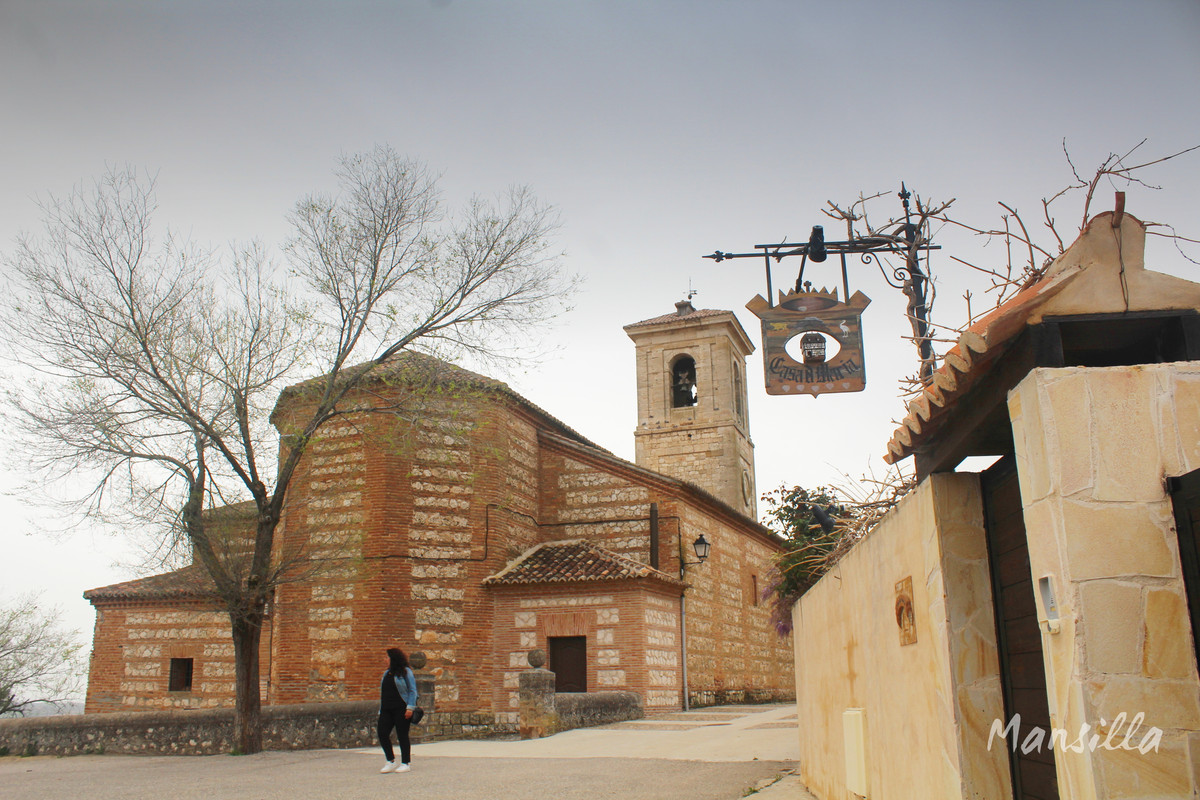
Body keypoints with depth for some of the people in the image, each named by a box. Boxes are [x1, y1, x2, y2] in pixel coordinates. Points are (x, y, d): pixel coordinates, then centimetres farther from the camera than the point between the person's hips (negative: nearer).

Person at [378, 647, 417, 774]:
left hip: (401, 709, -6)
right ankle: (391, 762, 8)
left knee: (402, 736, -2)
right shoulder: (387, 673, 17)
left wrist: (410, 707, -15)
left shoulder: (405, 672, -3)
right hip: (386, 709, 6)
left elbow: (412, 691, -6)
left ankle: (405, 763, 7)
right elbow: (383, 693, 20)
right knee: (382, 733, -4)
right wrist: (380, 710, 14)